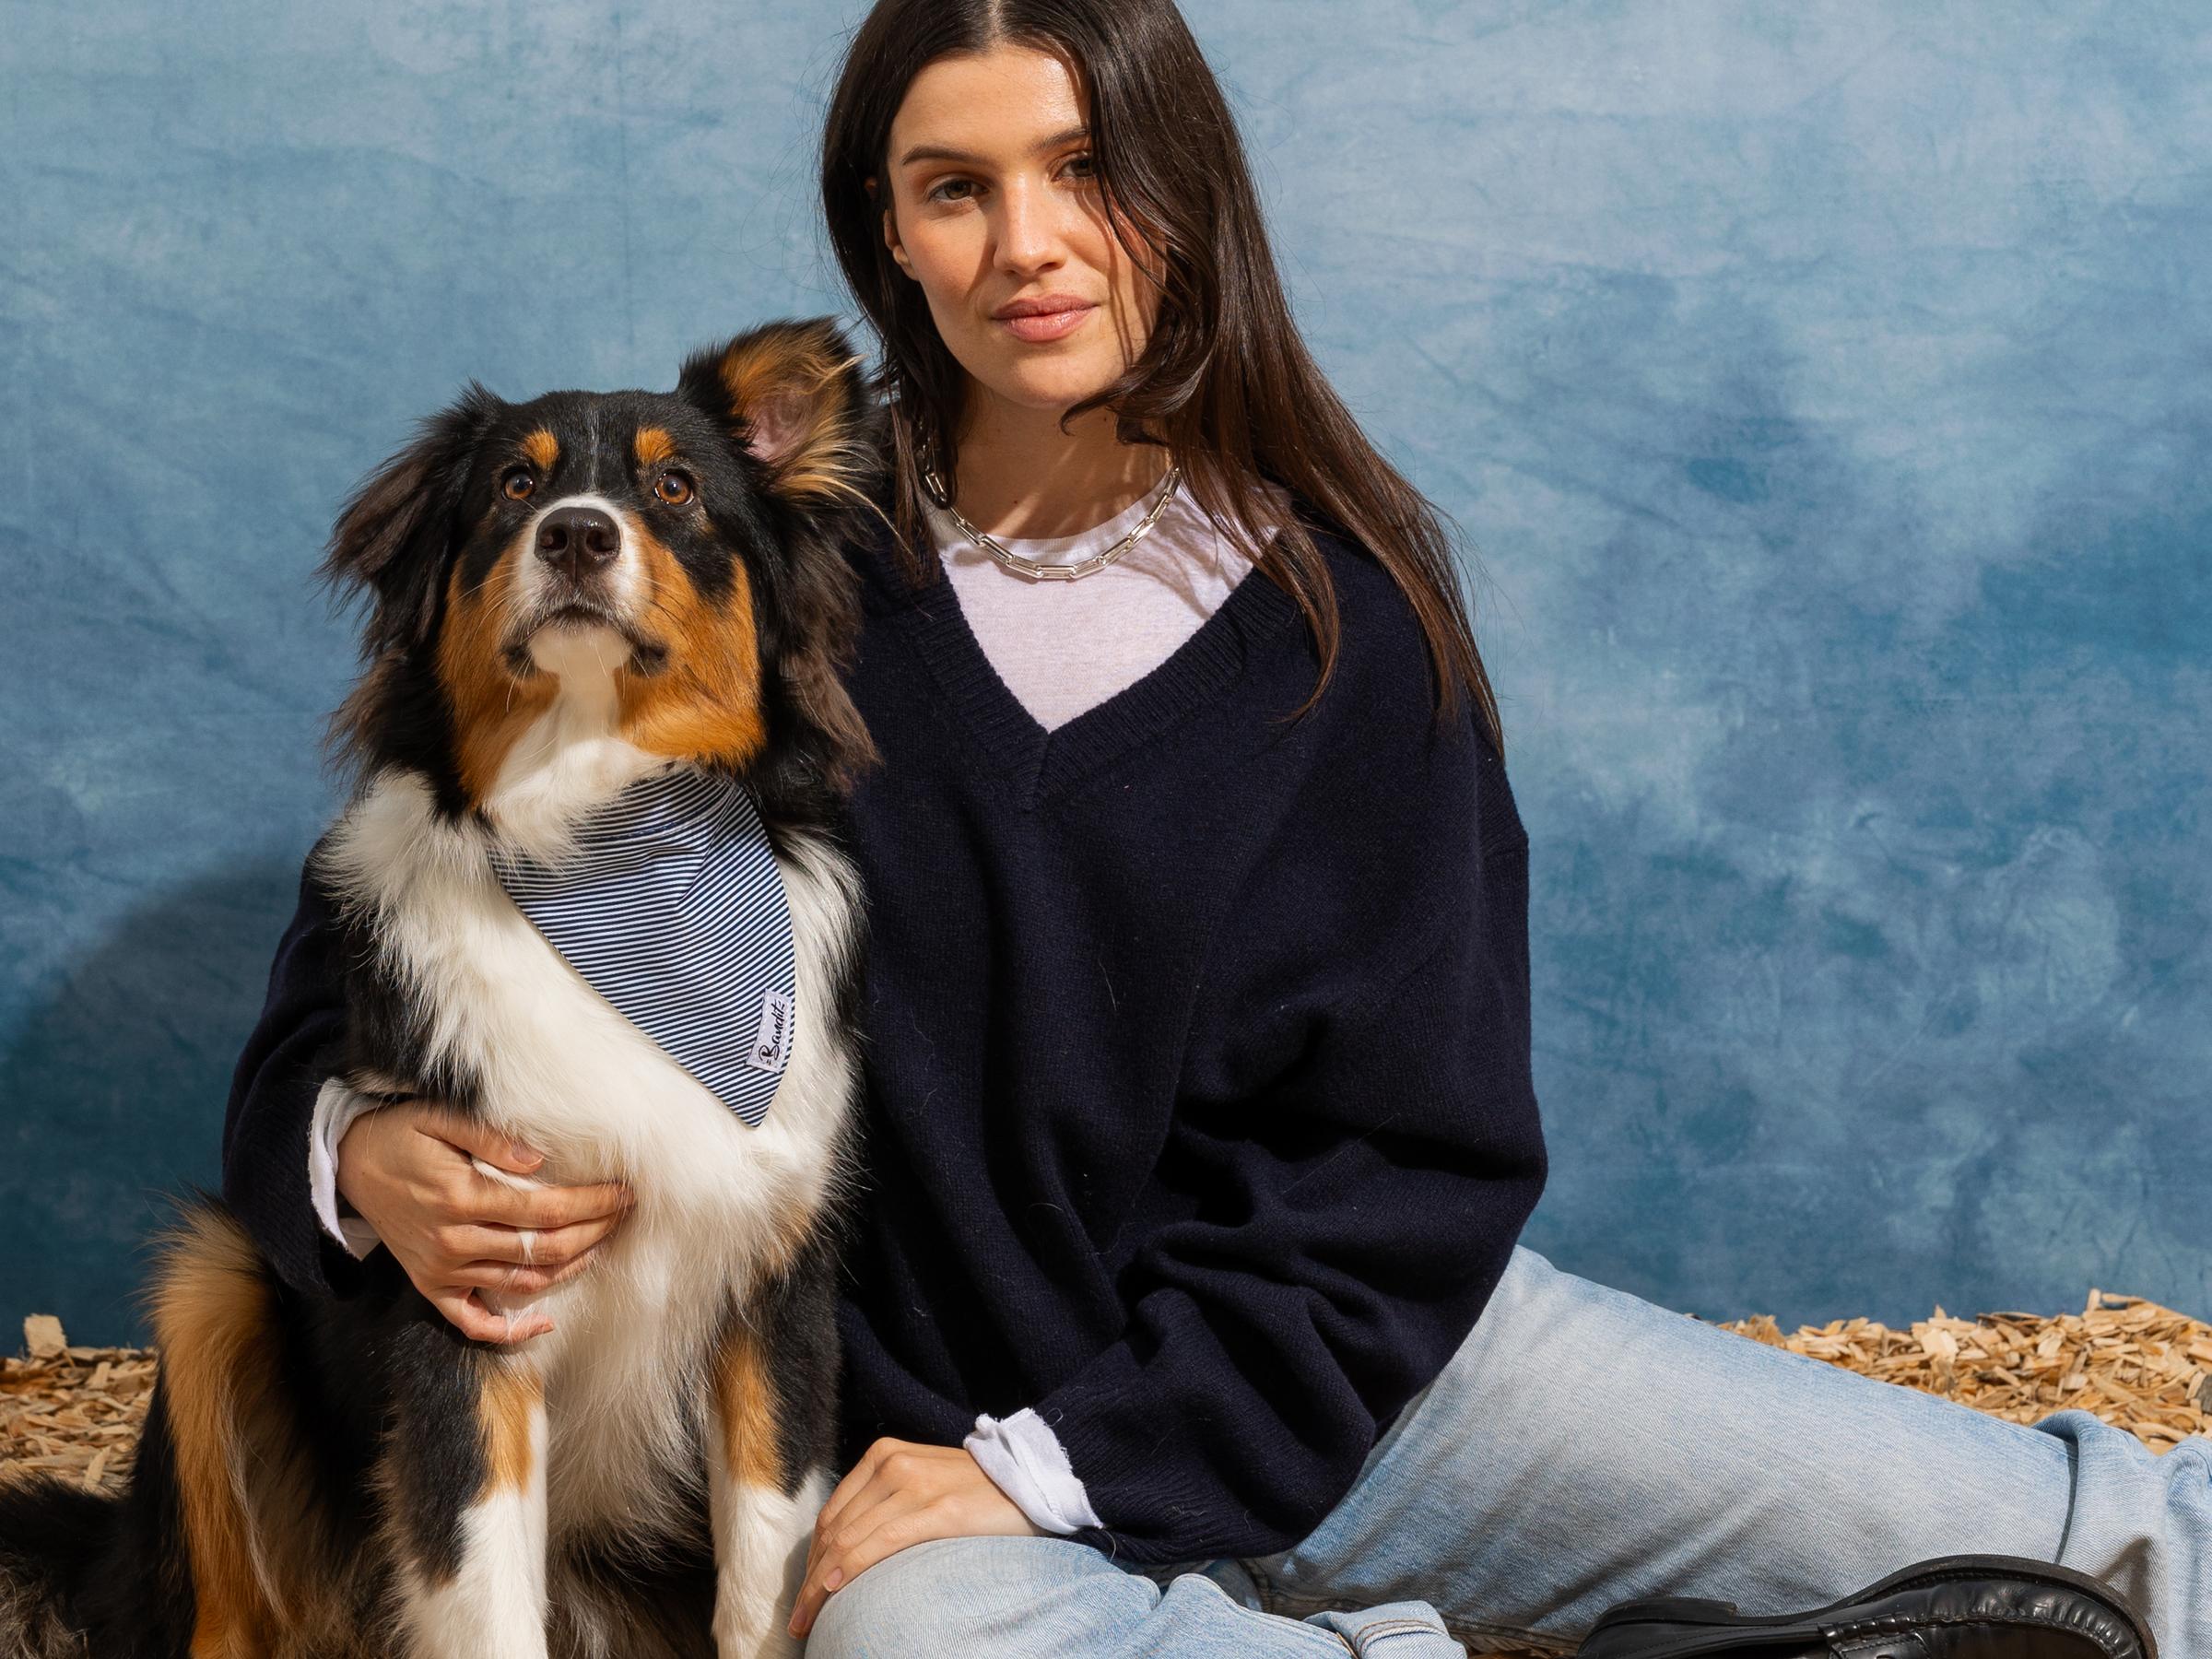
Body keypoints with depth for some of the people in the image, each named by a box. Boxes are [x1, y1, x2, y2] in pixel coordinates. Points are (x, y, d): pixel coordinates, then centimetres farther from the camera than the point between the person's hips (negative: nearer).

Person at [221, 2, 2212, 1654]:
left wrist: (1053, 1458, -14)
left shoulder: (1338, 599, -1)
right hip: (936, 1435, -1)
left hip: (1333, 1359, 1)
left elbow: (1414, 1159, -3)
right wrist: (365, 1143, -23)